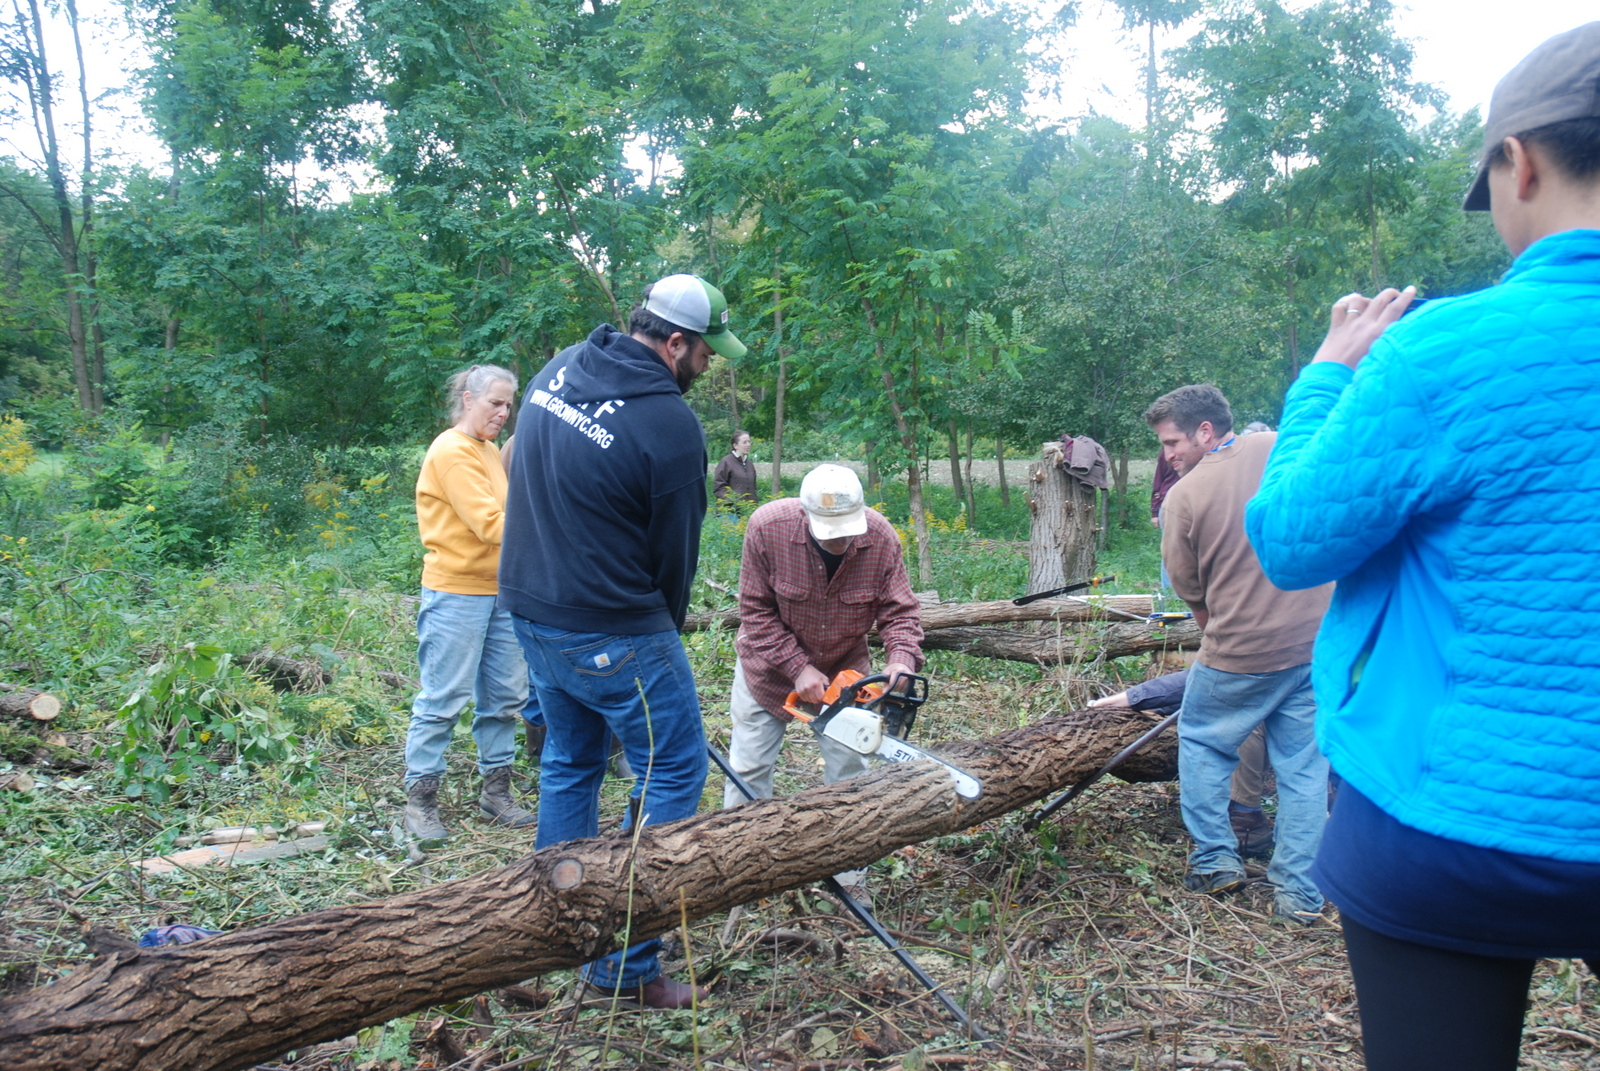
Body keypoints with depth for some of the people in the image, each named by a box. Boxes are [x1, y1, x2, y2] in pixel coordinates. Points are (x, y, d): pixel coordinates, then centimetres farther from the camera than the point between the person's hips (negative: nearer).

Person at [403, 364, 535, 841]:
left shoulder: (489, 450, 16)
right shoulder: (451, 451, -12)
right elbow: (490, 524, -20)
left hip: (499, 591, 9)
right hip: (456, 593, -9)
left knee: (505, 696, 11)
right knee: (443, 700, -2)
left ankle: (496, 790, 22)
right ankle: (420, 801, 10)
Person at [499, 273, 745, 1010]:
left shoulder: (560, 368, 5)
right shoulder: (669, 424, -20)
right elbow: (674, 550, -9)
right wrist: (665, 635, 9)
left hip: (530, 611, 9)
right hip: (611, 633, -9)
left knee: (569, 763, 22)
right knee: (672, 774, 3)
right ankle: (625, 966, 8)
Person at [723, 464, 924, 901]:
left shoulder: (881, 537, -24)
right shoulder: (768, 526, -29)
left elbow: (900, 610, -17)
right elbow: (756, 612, -21)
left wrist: (901, 659, -37)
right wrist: (798, 669, -27)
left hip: (845, 668, 1)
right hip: (770, 665, -1)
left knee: (848, 771, 5)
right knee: (748, 768, 6)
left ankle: (849, 876, 19)